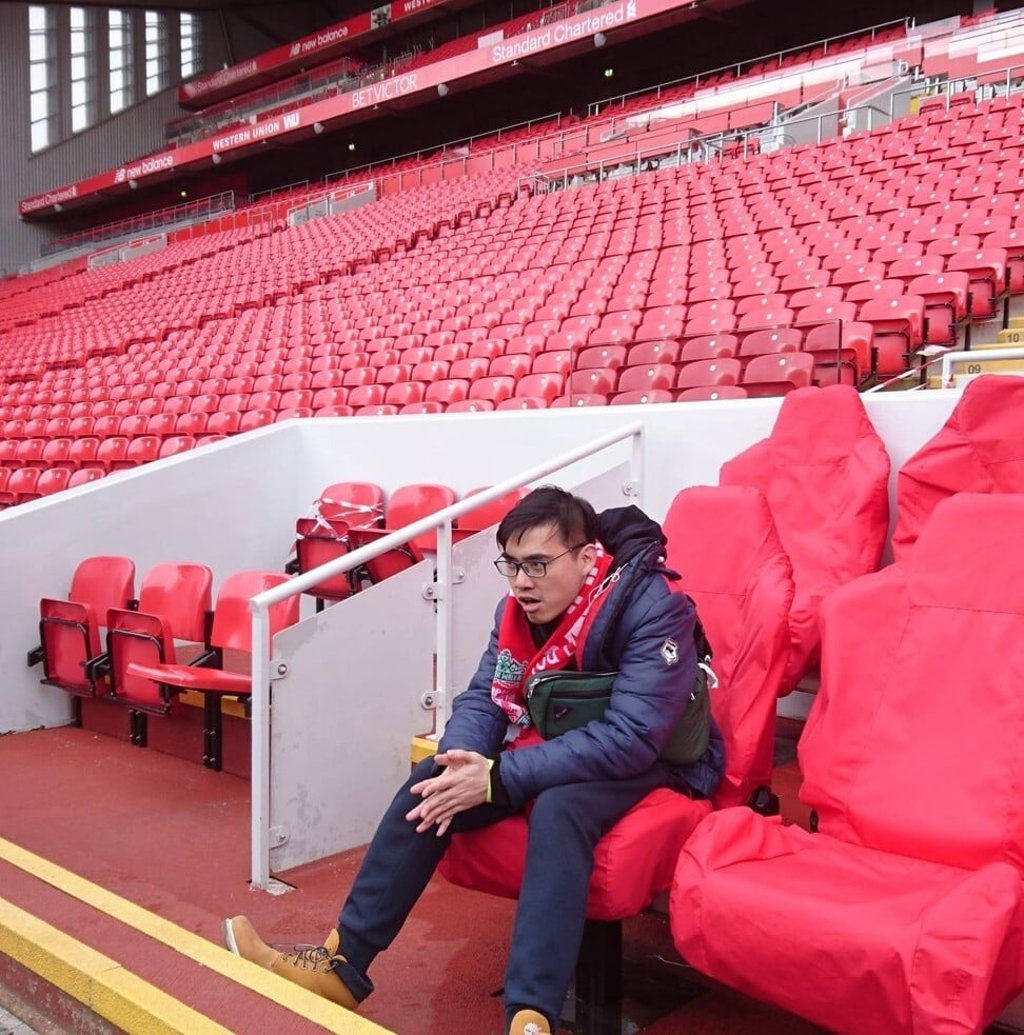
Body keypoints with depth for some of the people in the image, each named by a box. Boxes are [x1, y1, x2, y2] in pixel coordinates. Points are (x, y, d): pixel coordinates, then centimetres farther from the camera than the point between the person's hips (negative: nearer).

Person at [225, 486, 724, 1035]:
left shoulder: (653, 608, -25)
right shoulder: (519, 609, -5)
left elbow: (630, 739, -32)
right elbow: (482, 700, -1)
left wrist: (499, 778, -34)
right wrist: (461, 763, -25)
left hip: (653, 764, -6)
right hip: (554, 751, 6)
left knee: (557, 808, -36)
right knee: (432, 782, -11)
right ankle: (344, 962, -4)